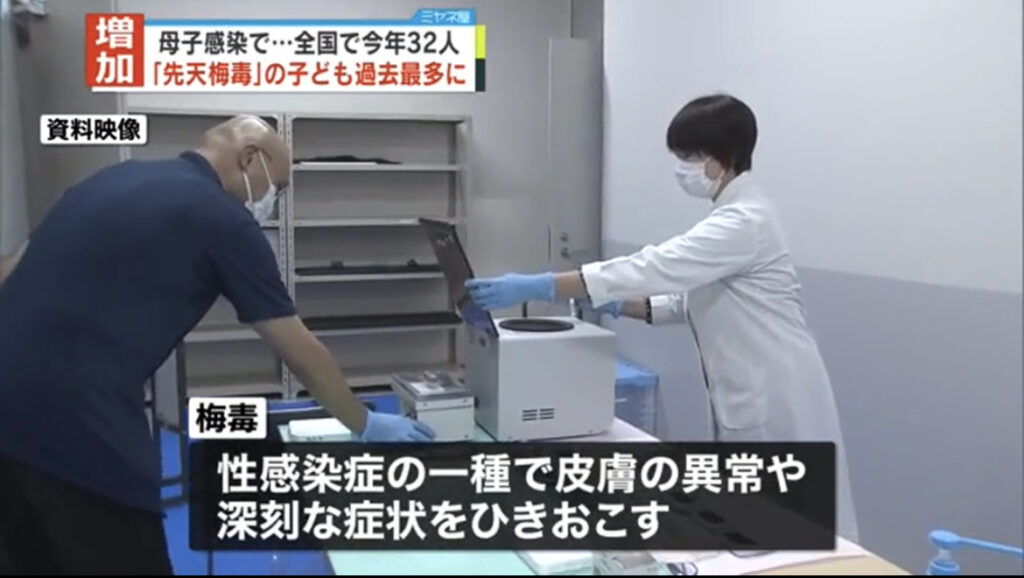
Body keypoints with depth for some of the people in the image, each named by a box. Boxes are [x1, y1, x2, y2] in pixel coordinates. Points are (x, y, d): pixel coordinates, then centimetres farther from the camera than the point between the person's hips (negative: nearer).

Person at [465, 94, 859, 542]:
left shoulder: (744, 221, -22)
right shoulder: (730, 215, 10)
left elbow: (653, 267, -30)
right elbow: (692, 298, 14)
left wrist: (533, 288, -32)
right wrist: (620, 306, 0)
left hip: (778, 401, -10)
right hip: (751, 400, 10)